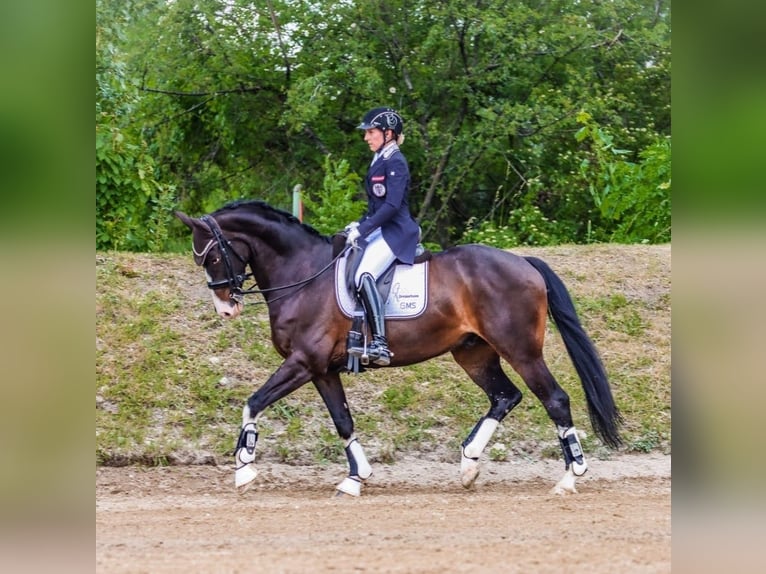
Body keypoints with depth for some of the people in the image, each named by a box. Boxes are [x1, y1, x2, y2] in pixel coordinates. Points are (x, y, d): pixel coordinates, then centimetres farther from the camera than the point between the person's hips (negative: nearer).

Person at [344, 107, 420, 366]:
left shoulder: (395, 163, -12)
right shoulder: (379, 160, 17)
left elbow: (392, 205, -21)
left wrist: (363, 229, -21)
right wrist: (360, 225, 9)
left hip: (395, 231, -11)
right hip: (379, 229, 11)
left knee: (364, 275, -29)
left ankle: (380, 344, -36)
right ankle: (355, 336, 1)